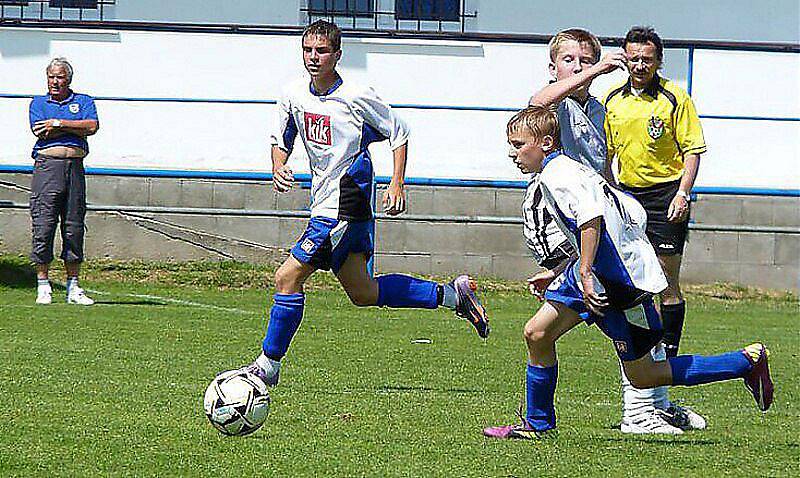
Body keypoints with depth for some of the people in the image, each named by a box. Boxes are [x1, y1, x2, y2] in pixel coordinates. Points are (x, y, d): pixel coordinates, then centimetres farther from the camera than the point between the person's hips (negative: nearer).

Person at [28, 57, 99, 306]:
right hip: (47, 164, -1)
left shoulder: (83, 101, 15)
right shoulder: (38, 103, 13)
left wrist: (58, 123, -5)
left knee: (74, 227, 2)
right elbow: (41, 132, -4)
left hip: (75, 167, 1)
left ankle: (73, 287, 7)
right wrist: (76, 127, -2)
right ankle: (43, 286, 0)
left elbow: (92, 126, -4)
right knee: (43, 225, -6)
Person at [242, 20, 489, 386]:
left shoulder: (356, 97, -13)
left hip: (344, 206, -8)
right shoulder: (295, 95, 5)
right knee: (362, 294, 15)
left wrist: (396, 186, -8)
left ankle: (268, 365, 0)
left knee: (288, 277, -12)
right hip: (324, 203, 8)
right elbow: (281, 141, 18)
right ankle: (452, 294, 26)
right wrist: (278, 170, -3)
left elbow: (398, 133, -2)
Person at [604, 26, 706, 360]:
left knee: (667, 282, -5)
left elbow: (692, 150, -7)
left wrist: (682, 194, -16)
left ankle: (669, 352, 2)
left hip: (665, 194, -5)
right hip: (627, 193, 5)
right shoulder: (612, 100, 8)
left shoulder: (675, 98, -6)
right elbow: (606, 152, 18)